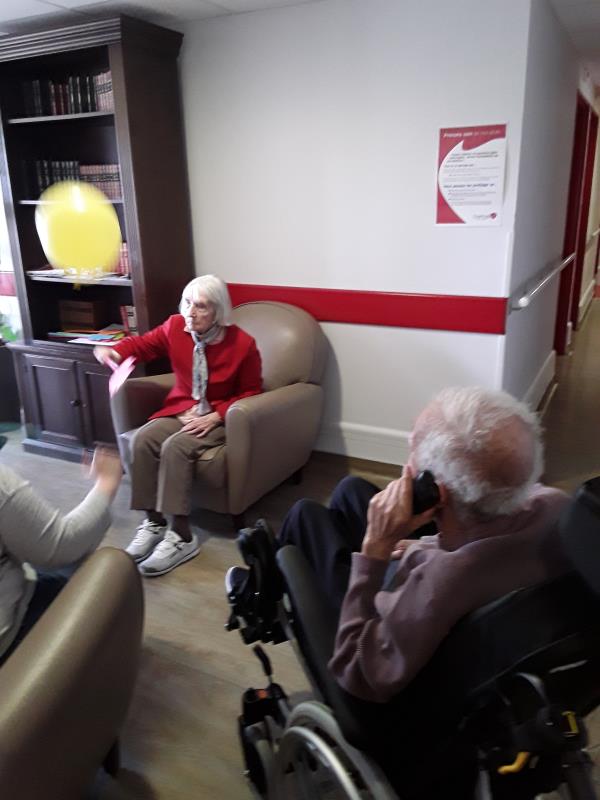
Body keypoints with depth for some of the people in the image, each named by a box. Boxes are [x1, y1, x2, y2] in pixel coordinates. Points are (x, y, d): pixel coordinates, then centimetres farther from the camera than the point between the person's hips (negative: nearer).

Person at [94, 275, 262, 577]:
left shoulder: (242, 343, -16)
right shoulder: (175, 327, -5)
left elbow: (250, 392, -8)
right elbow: (144, 344, 12)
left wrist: (215, 417, -21)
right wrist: (114, 351, -11)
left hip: (220, 418, -5)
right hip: (181, 411, 5)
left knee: (176, 447, -31)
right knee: (143, 439, -23)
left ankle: (182, 536, -26)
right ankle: (153, 521, -12)